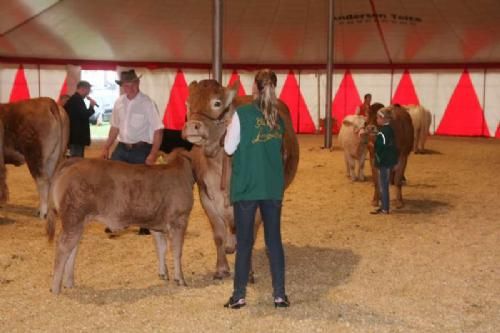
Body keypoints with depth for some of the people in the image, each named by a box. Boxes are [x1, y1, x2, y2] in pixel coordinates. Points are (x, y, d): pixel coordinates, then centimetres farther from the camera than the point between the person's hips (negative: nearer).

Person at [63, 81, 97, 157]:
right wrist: (91, 106, -8)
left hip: (75, 135, 11)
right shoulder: (77, 99, -16)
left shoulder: (74, 99, 16)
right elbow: (84, 115, -22)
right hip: (77, 136, -11)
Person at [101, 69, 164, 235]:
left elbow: (158, 130, -14)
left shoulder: (147, 103, -12)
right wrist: (106, 147, 14)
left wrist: (153, 155, -20)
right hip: (121, 148, 5)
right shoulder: (119, 102, 5)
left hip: (141, 150, -5)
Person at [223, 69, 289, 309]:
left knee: (244, 242, 4)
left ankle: (239, 296, 9)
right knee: (274, 240, 9)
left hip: (246, 186, -3)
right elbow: (278, 147, 12)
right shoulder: (278, 117, 5)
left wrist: (231, 127, 10)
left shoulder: (242, 113, -9)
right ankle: (280, 295, 11)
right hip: (273, 187, 4)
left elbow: (229, 148, -6)